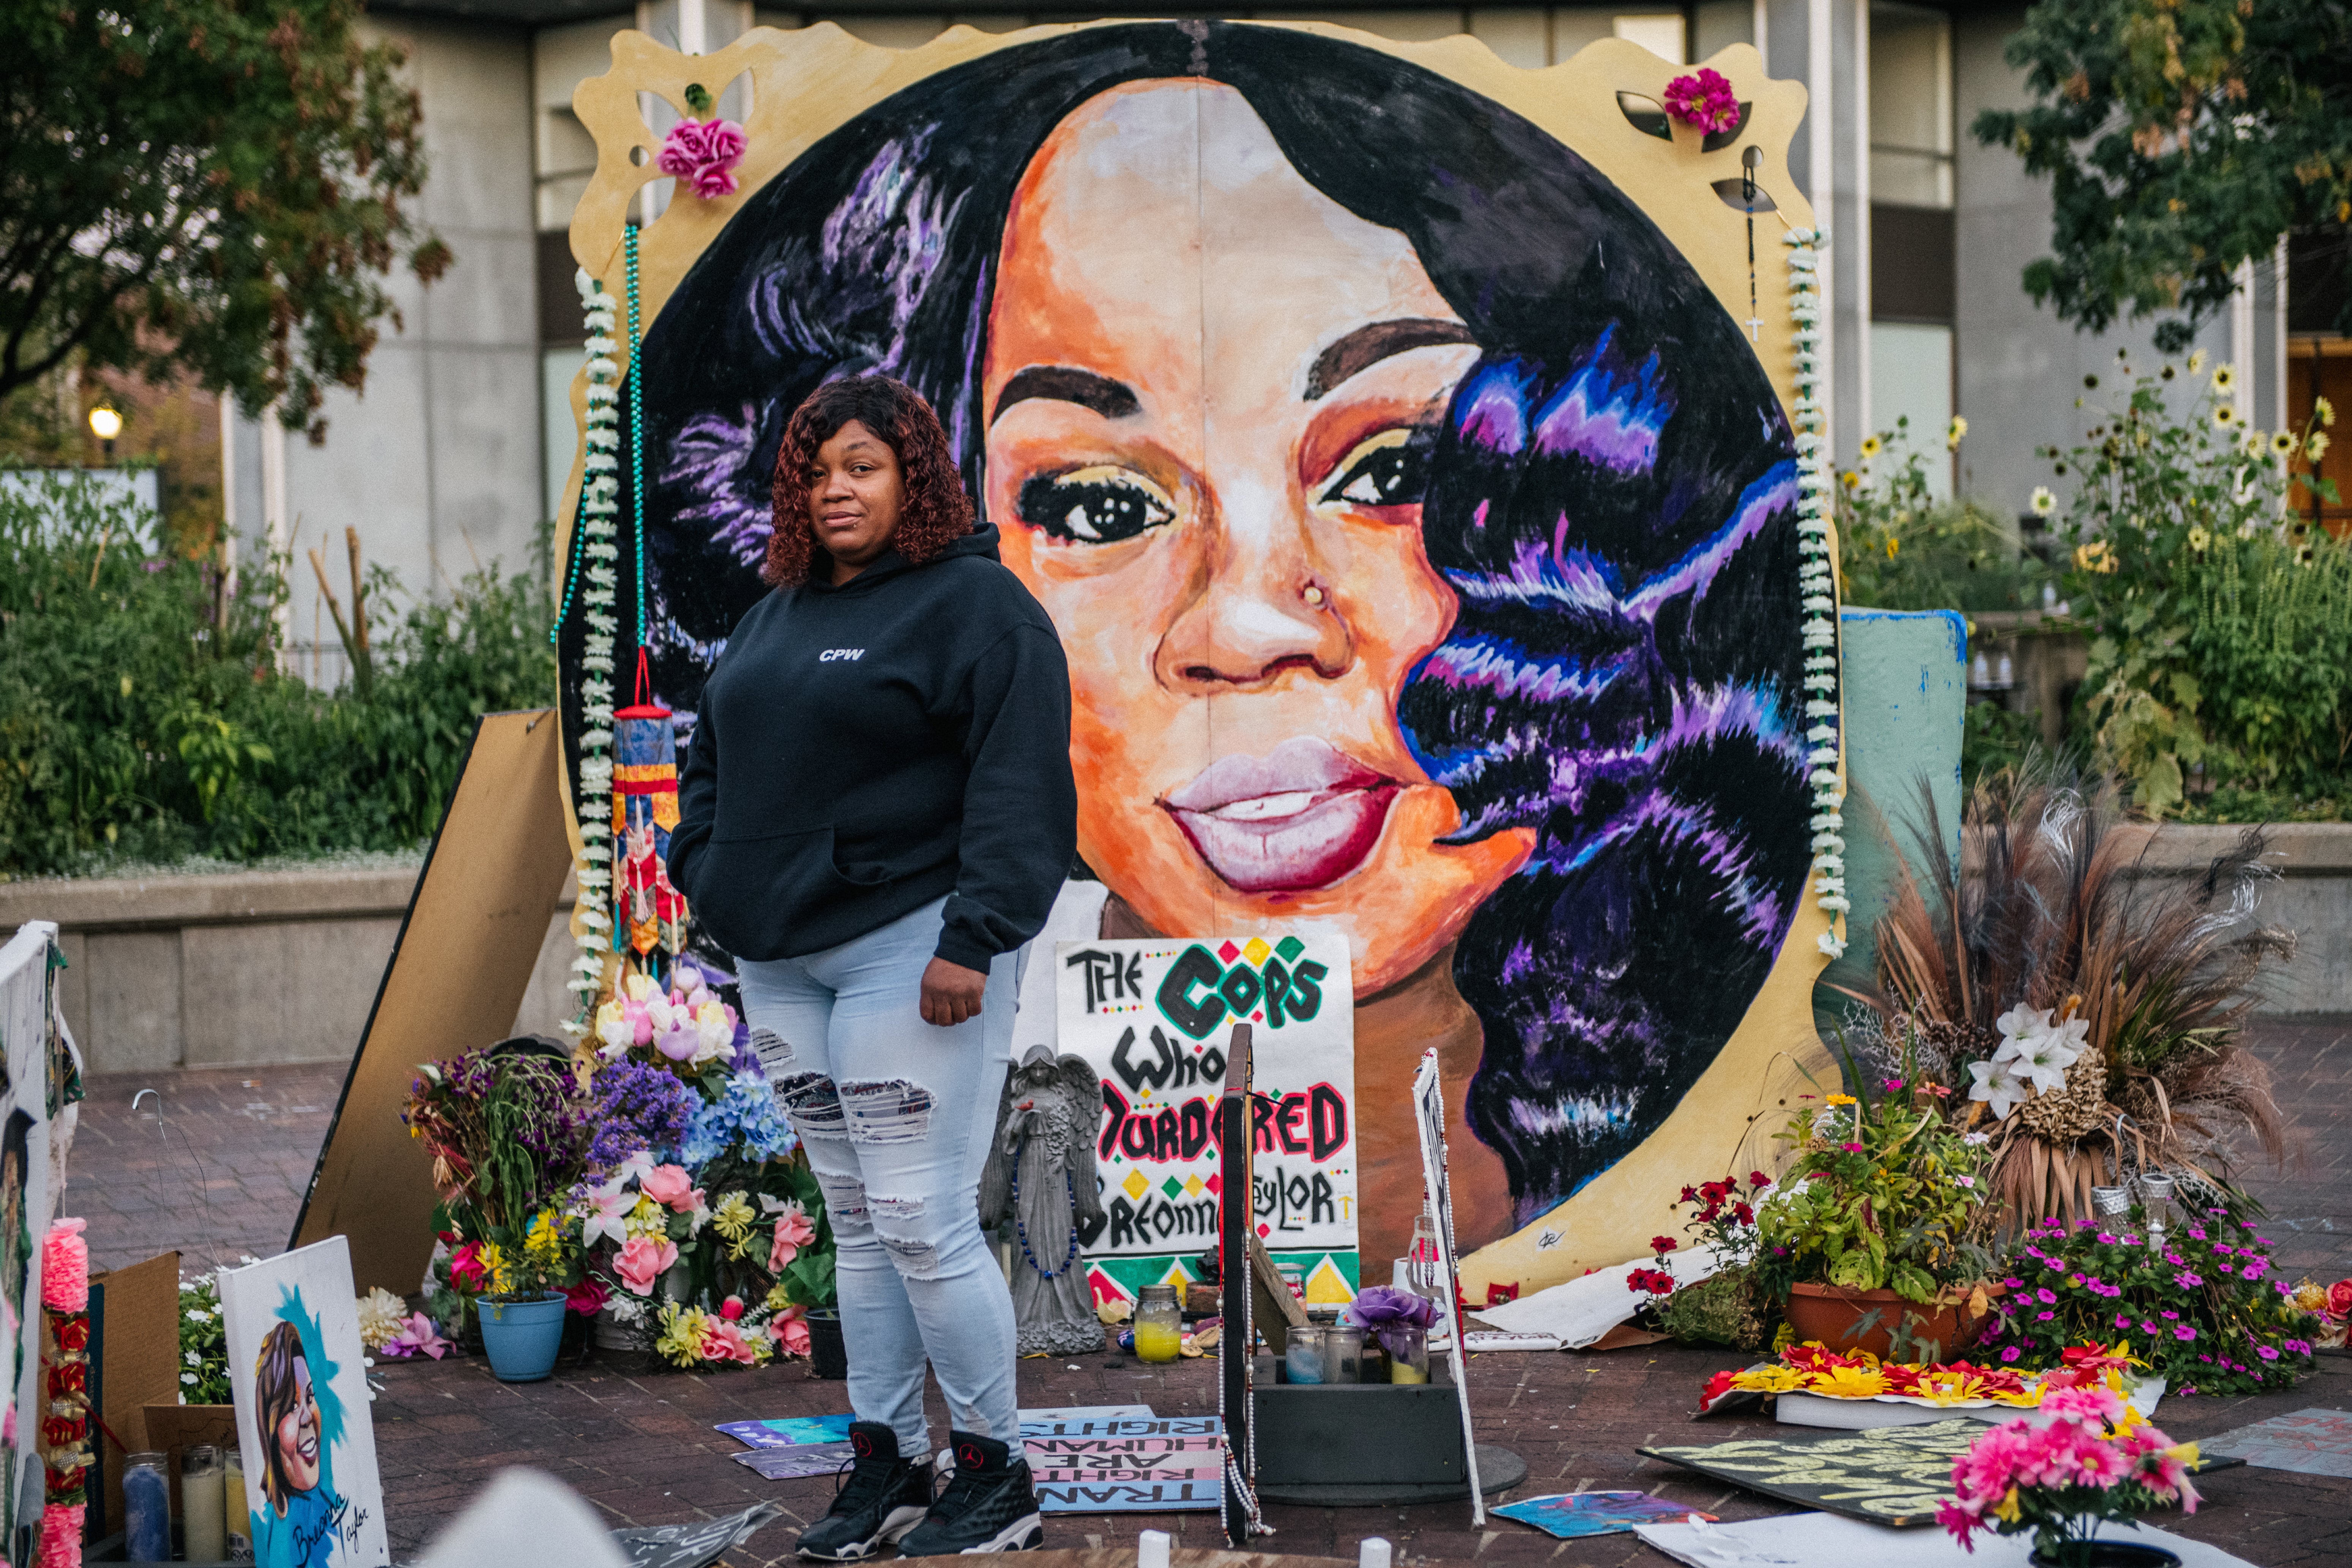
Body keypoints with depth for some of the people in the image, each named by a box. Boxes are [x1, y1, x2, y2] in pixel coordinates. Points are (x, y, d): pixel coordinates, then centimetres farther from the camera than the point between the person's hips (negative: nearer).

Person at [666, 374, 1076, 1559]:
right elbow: (712, 759, 28)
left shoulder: (974, 604, -7)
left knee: (924, 1222, -9)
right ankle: (886, 1469, 19)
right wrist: (707, 875, 12)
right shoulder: (777, 616, 18)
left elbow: (1020, 785, -14)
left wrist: (974, 939, -21)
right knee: (855, 1221, 12)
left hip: (906, 951, -8)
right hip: (783, 961, 8)